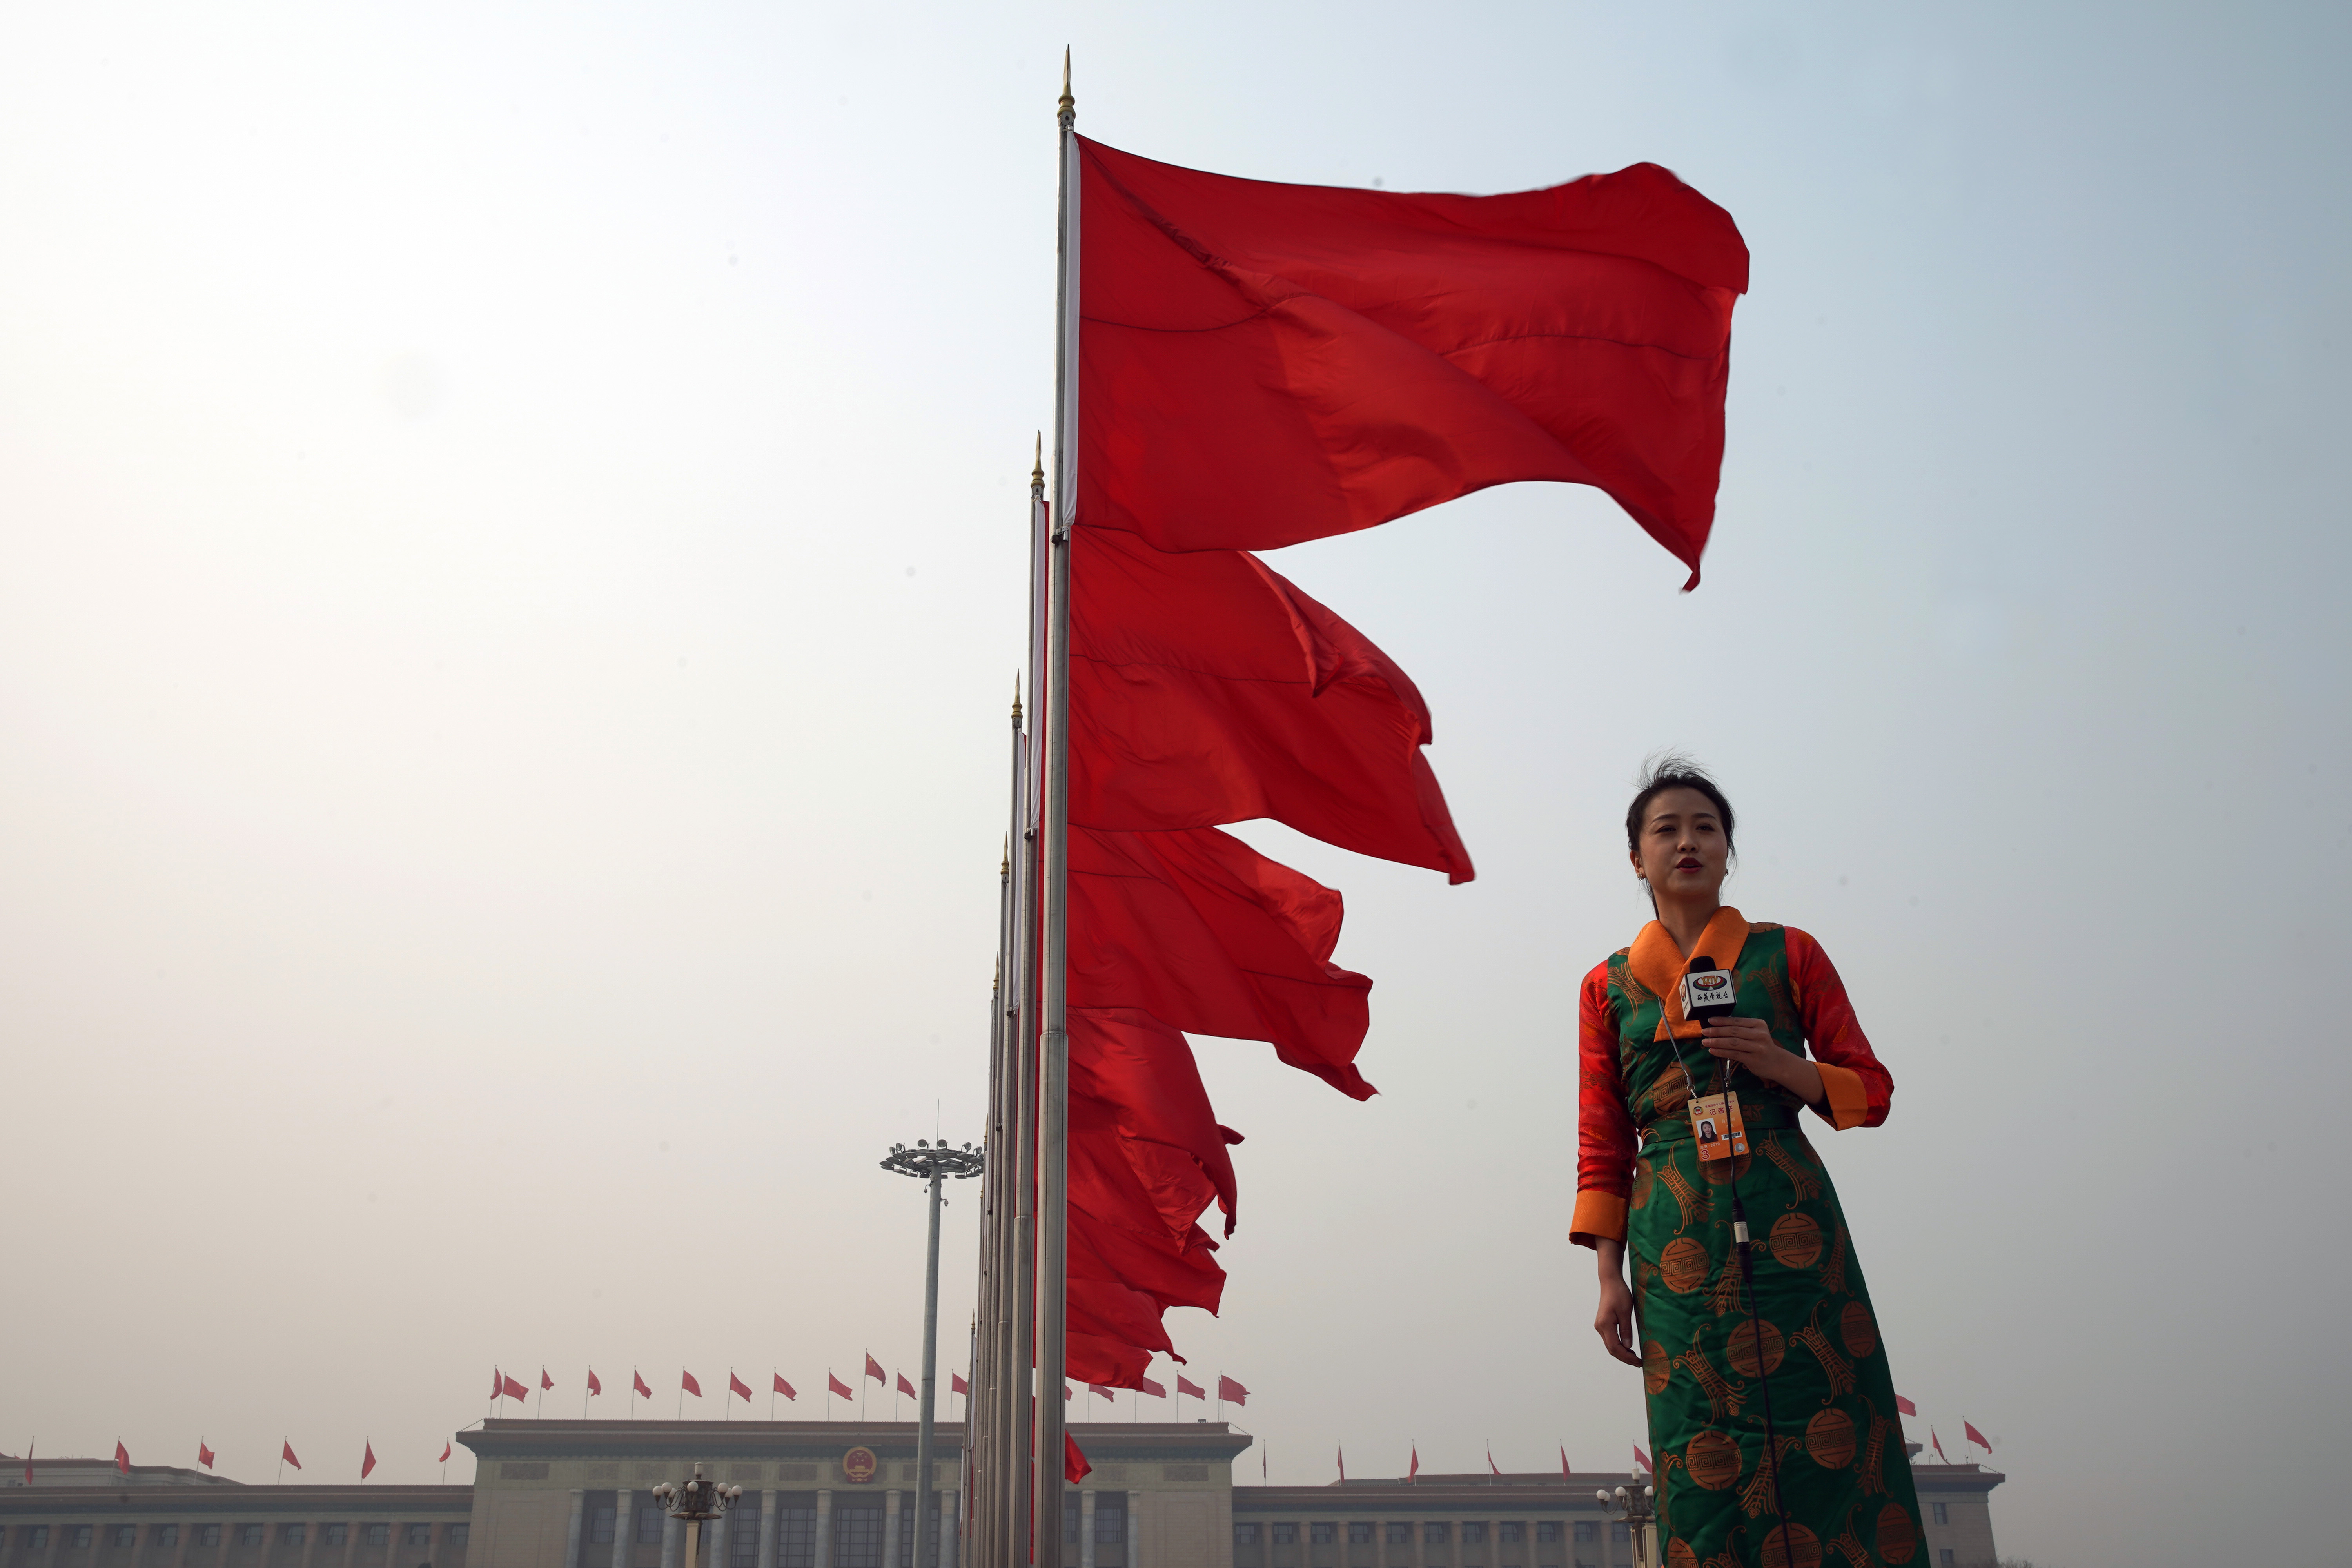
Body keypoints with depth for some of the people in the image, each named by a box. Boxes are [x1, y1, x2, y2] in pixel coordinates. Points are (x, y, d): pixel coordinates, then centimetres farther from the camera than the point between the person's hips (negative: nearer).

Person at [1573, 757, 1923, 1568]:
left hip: (1790, 1210, 0)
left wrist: (1780, 1064, -10)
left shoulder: (1788, 953, 9)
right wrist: (1610, 1277, 1)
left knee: (1830, 1441, -5)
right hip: (1676, 1233, 1)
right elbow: (1602, 1144, 8)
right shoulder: (1607, 985, 10)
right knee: (1707, 1464, -2)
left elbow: (1871, 1089, 10)